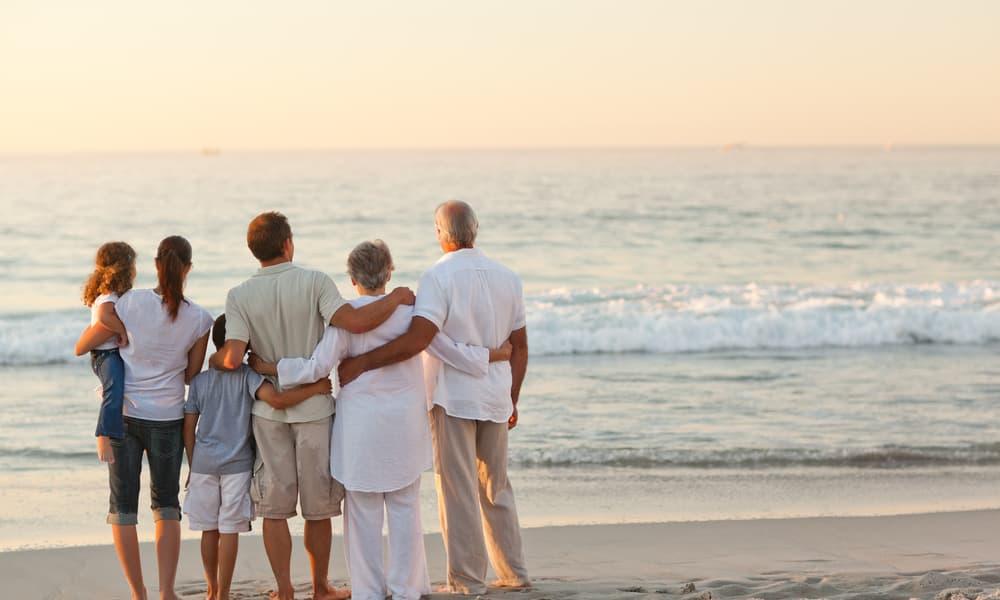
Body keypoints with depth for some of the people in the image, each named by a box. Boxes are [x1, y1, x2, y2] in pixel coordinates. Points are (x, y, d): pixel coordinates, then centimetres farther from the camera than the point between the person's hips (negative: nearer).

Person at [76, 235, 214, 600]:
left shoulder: (130, 303, -11)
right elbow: (191, 375, 4)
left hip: (122, 415, 0)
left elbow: (84, 346, -1)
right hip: (167, 419, 1)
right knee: (166, 506, 14)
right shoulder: (199, 319, -7)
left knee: (123, 506, 9)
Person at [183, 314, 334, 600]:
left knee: (209, 529, 12)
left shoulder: (199, 381, 5)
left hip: (203, 465, 4)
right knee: (229, 530, 1)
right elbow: (277, 399, -23)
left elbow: (188, 427, 6)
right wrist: (316, 388, -14)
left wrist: (192, 466, 15)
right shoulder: (247, 376, -8)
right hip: (236, 464, -4)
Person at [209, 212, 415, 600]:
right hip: (314, 408, -1)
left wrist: (214, 360, 8)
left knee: (274, 508, 8)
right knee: (318, 507, 11)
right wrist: (397, 297, -9)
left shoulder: (240, 296, -6)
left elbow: (233, 359, -15)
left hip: (269, 411, 1)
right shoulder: (314, 282, -12)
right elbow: (355, 322, -24)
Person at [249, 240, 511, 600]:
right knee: (405, 507, 9)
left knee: (363, 510, 6)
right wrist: (493, 355, 19)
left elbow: (318, 367, -11)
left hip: (361, 428, -2)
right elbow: (450, 351, 3)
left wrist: (269, 367, 0)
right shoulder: (409, 310, -2)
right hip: (404, 425, 2)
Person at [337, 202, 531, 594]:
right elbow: (519, 346, 10)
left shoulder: (439, 278, -13)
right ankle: (513, 573, 21)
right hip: (495, 399, 6)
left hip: (452, 397, -6)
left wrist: (361, 362, -23)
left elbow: (417, 339, -25)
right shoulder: (506, 277, 6)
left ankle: (467, 581, 4)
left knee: (458, 489, 1)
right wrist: (512, 400, 19)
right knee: (496, 487, 17)